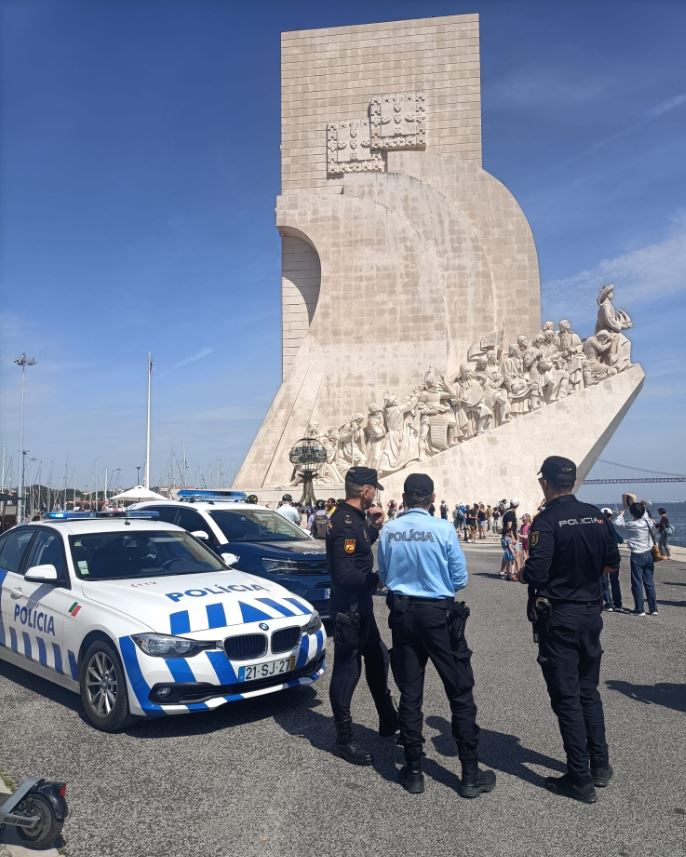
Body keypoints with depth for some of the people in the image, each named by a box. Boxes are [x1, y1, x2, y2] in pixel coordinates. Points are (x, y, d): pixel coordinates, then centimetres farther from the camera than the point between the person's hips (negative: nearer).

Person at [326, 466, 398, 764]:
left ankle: (388, 720, 37)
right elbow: (345, 575, -29)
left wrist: (375, 527, 15)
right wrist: (378, 579, -15)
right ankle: (344, 741, 16)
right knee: (347, 670, 2)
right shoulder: (345, 523, -24)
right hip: (349, 608, -10)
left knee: (377, 658, 21)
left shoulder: (351, 517, 7)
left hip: (361, 606, 10)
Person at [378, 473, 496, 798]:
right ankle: (470, 775, 14)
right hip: (438, 614, -3)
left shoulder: (388, 531, -5)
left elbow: (384, 575, 6)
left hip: (402, 613, 3)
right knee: (460, 692, 8)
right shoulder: (443, 529, -13)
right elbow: (460, 579, -5)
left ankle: (413, 771, 22)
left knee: (410, 693, 12)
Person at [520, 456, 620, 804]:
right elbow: (612, 562, 8)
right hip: (591, 612, 6)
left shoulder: (547, 520, -18)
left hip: (558, 618, -6)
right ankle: (600, 765, 29)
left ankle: (580, 779, 11)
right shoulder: (595, 515, 0)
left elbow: (536, 573, -24)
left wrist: (521, 574, -3)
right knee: (588, 690, 20)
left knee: (566, 697, 4)